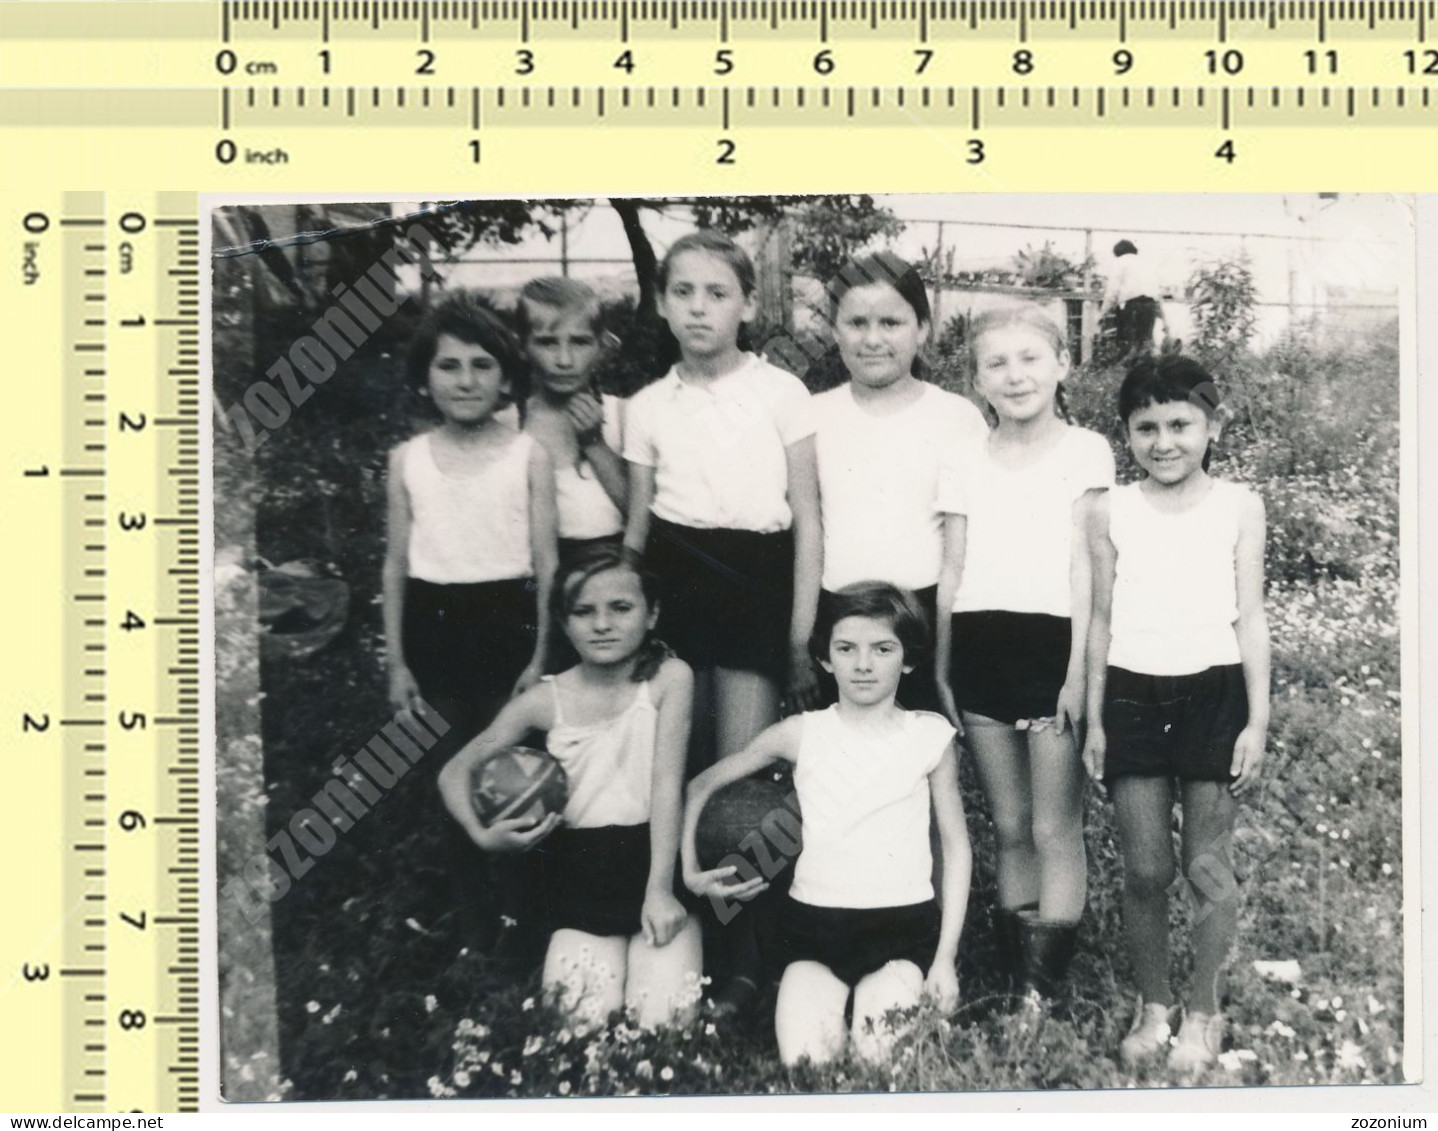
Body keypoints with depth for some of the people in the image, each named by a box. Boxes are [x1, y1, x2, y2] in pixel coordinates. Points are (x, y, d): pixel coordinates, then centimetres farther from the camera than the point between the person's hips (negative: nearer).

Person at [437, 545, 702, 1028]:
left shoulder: (670, 677, -4)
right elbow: (455, 770, 10)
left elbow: (667, 784, -9)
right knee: (584, 1022, -18)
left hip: (651, 859, -1)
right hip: (578, 872, 1)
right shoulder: (545, 700, 1)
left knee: (662, 1020, -18)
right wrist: (481, 835, -9)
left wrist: (660, 889, -17)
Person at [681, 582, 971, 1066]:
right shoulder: (801, 734, 3)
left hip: (903, 924, 0)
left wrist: (946, 956, 2)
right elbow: (699, 788, 15)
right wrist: (691, 873, 7)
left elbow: (956, 847, 8)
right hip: (812, 923, 1)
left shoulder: (929, 734, 2)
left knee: (882, 1061, -24)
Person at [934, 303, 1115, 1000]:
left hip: (1050, 642, -4)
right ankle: (1012, 980, 17)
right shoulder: (964, 466, 11)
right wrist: (941, 671, 8)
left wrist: (1078, 669, -9)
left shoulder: (1084, 452, 2)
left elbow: (1086, 568, -3)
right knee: (1010, 827, 10)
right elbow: (951, 574, 11)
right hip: (979, 647, 4)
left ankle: (1045, 987, 2)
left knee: (1055, 830, -2)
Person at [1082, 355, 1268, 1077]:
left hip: (1214, 693, -1)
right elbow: (1102, 619, 8)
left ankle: (1204, 1013, 21)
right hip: (1133, 696, 1)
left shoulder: (1238, 507, 2)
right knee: (1144, 870, 5)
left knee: (1207, 866, 5)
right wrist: (1094, 721, 7)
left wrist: (1257, 720, -2)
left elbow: (1250, 617, 2)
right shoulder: (1110, 512, 4)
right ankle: (1152, 1008, 22)